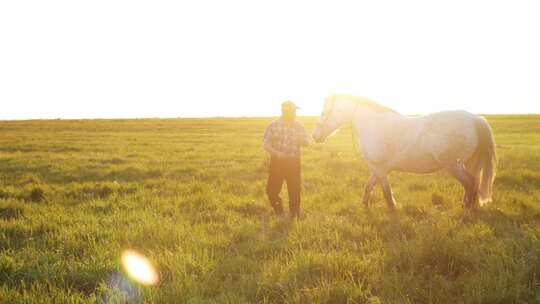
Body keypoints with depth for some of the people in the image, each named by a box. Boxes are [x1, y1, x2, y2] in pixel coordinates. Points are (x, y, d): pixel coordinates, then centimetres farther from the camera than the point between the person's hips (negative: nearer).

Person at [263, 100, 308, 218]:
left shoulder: (299, 126, 4)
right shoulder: (274, 125, -4)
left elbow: (306, 143, 7)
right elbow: (265, 144, -4)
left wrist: (300, 140, -16)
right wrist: (275, 153, -21)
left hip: (294, 162, 2)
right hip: (277, 162, -2)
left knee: (295, 190, 3)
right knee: (272, 190, -2)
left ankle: (294, 214, 21)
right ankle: (278, 210, 23)